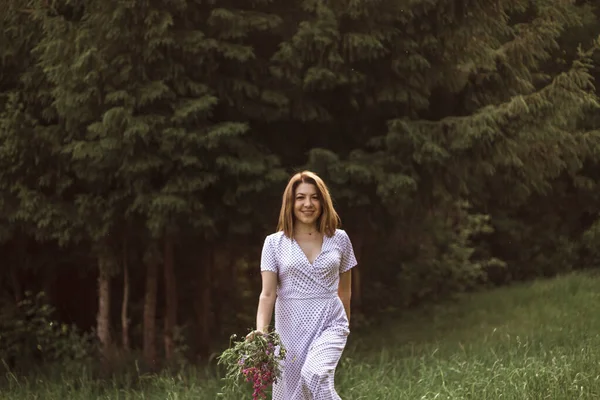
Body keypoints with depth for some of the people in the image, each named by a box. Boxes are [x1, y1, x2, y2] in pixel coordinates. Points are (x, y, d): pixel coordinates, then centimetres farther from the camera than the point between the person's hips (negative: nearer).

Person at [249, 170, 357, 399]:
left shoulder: (339, 239, 4)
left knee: (314, 376, -29)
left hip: (329, 324, -1)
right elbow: (268, 294, -6)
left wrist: (344, 327, 20)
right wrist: (261, 330, -22)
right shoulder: (275, 243, 1)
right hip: (291, 328, 1)